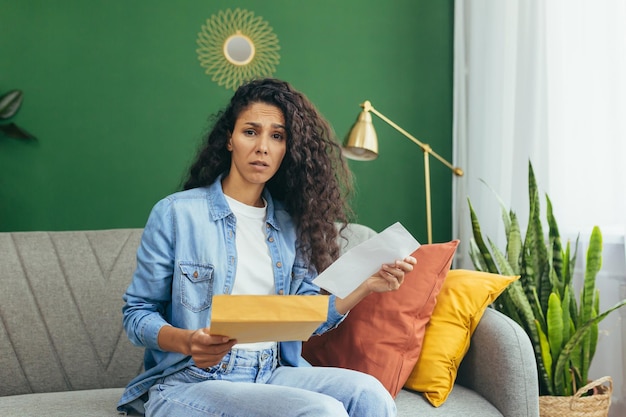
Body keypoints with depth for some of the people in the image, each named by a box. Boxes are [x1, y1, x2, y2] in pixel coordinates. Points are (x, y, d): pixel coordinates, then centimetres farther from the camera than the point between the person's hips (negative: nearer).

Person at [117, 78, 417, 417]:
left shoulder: (290, 224, 11)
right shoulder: (176, 213, -2)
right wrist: (187, 341, -20)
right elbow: (138, 312, 0)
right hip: (189, 382, -5)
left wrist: (366, 286, -4)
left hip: (272, 373, 5)